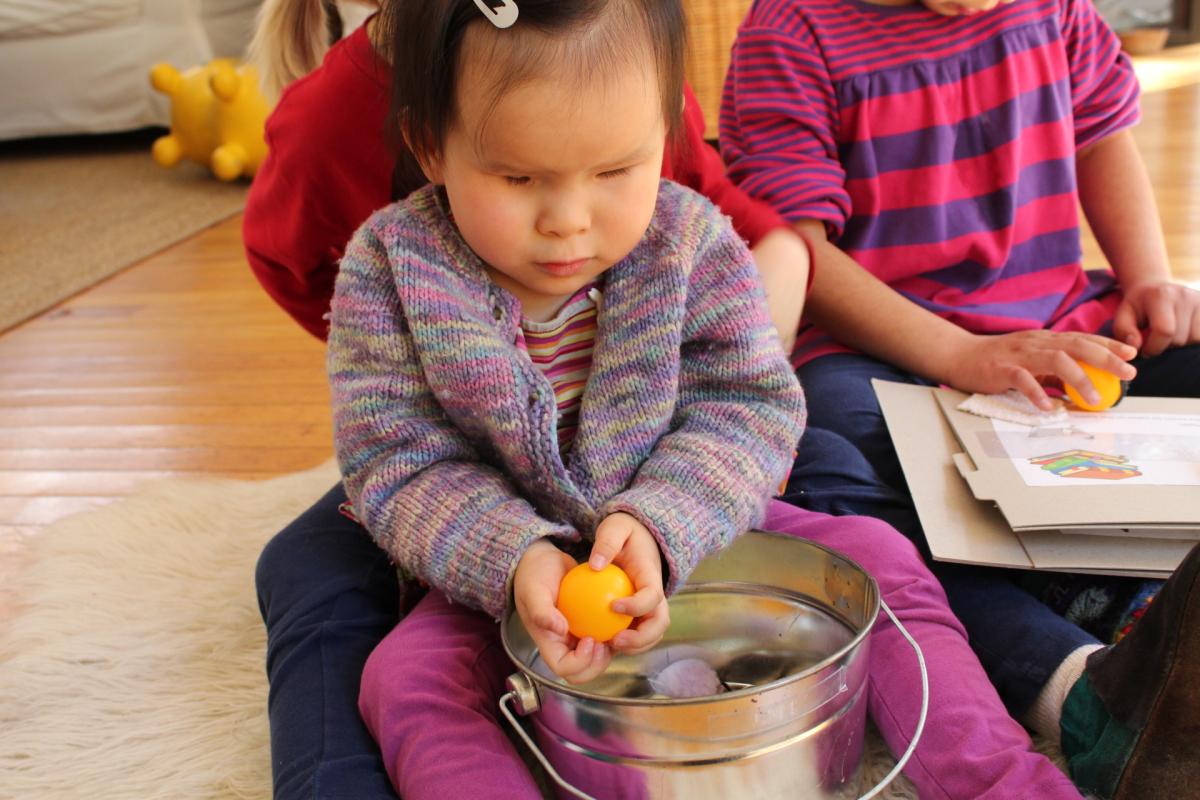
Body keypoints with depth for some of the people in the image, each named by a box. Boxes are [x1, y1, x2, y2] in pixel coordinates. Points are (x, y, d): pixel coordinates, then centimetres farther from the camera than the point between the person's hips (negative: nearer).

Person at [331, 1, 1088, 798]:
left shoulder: (690, 242, -12)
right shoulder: (390, 268, -15)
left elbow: (750, 407, -13)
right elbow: (403, 468, -14)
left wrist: (656, 525, -31)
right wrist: (517, 560, -33)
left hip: (692, 533, 1)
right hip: (504, 577, 0)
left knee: (876, 554, -11)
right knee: (404, 678, -25)